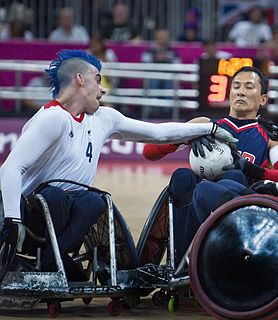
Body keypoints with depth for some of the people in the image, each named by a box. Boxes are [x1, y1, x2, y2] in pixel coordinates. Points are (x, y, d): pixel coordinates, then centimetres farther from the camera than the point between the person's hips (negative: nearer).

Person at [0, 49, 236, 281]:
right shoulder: (54, 118, -12)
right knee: (53, 196, -39)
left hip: (71, 210, 6)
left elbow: (157, 132, 22)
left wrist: (210, 129, 20)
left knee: (93, 202, -26)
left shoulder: (103, 119, 14)